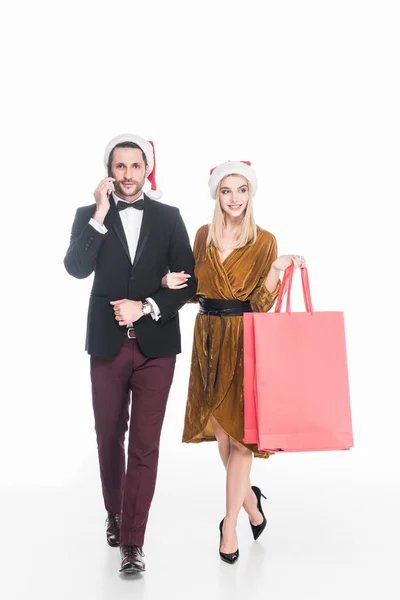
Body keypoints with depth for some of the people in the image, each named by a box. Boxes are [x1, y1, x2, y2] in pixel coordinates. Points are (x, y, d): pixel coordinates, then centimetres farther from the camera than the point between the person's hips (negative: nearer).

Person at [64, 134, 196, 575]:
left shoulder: (169, 218, 5)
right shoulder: (89, 216, 4)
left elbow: (187, 281, 1)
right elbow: (75, 268, -12)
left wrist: (146, 307, -12)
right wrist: (100, 216, -17)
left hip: (155, 344, -1)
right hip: (108, 343, 1)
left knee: (145, 444, -2)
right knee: (109, 438, 15)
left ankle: (132, 539, 7)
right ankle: (115, 513, 38)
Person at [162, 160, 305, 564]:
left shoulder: (264, 241, -3)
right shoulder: (203, 236, 8)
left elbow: (260, 303, -8)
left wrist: (278, 267, -22)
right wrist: (173, 283, -4)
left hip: (244, 341, -4)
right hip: (208, 338, 4)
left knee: (240, 430, -3)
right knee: (219, 430, 9)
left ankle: (230, 524, 7)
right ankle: (250, 499, 32)